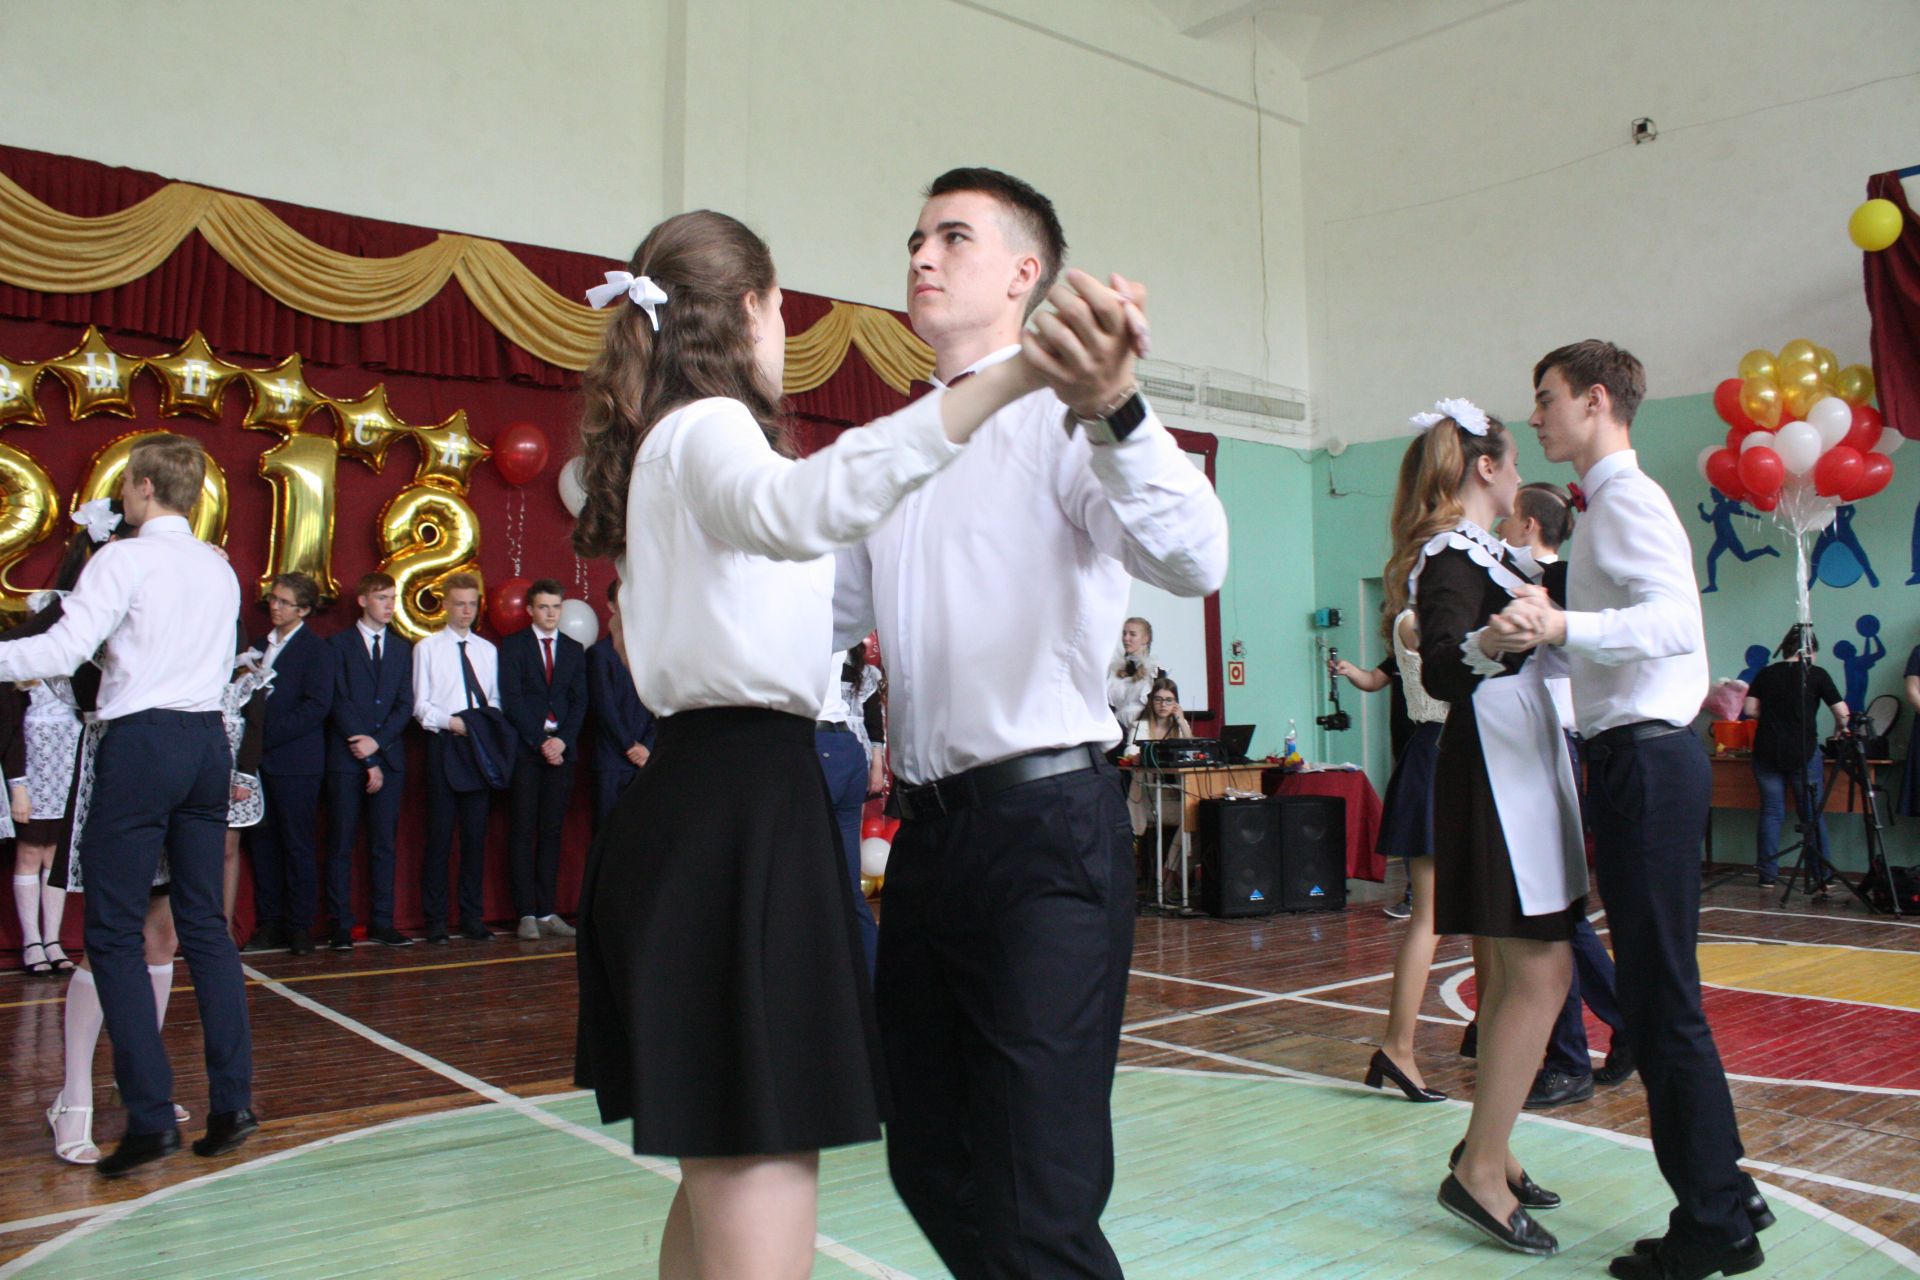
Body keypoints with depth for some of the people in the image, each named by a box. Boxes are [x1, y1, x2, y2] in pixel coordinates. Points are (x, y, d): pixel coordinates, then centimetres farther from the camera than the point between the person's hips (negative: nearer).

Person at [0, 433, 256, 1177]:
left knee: (115, 932, -1)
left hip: (142, 742, -6)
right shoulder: (220, 569, 13)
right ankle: (232, 1103, 10)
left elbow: (64, 650, -15)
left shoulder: (125, 559, -6)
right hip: (207, 739, 6)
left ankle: (150, 1115, -3)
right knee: (205, 926, 10)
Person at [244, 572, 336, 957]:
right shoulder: (260, 645, 17)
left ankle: (300, 926, 7)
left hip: (295, 762, -6)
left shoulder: (316, 650, -5)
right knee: (263, 843, 8)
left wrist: (266, 734, -15)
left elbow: (317, 707, -14)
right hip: (260, 761, 6)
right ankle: (269, 924, 15)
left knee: (298, 846, 0)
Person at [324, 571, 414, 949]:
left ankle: (382, 922, 9)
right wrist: (367, 760, -9)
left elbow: (405, 705, 7)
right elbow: (339, 703, -5)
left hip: (389, 757, 3)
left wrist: (377, 742, -10)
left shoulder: (402, 647, 14)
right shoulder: (338, 644, 3)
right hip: (346, 760, -3)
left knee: (384, 844, 5)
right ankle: (340, 925, 5)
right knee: (341, 845, 0)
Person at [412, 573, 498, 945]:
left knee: (476, 833, 5)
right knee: (440, 834, -1)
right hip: (443, 746, -3)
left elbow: (496, 698, 13)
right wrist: (450, 722, -15)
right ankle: (436, 919, 8)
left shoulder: (488, 650, 14)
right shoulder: (427, 648, 4)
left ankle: (472, 917, 13)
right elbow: (420, 705, -1)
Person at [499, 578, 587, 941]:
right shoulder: (513, 646, 5)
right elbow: (512, 700, -4)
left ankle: (546, 912, 7)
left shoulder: (574, 649, 14)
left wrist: (562, 740, -7)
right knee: (523, 833, -2)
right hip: (525, 749, -3)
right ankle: (526, 914, 0)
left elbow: (579, 702, 8)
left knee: (552, 833, 4)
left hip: (561, 748, 3)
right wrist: (540, 741, -11)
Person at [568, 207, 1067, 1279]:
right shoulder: (708, 427, -9)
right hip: (740, 823, -11)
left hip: (696, 810, 11)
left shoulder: (666, 444, 21)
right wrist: (1008, 381, -45)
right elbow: (797, 509, -34)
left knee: (718, 1181, 22)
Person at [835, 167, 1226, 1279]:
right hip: (927, 832, 8)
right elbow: (822, 611, 23)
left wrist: (1116, 411, -42)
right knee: (933, 1168, 19)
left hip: (1047, 825, -8)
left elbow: (1196, 562, -25)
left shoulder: (1063, 422, -7)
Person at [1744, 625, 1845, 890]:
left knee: (1771, 813, 6)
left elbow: (1750, 710, 4)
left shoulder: (1766, 674, 7)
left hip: (1766, 751, 2)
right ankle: (1821, 876, 9)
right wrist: (1839, 732, 19)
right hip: (1804, 752, -2)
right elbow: (1842, 713, 0)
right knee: (1813, 815, 6)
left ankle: (1768, 875, 5)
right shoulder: (1816, 675, 0)